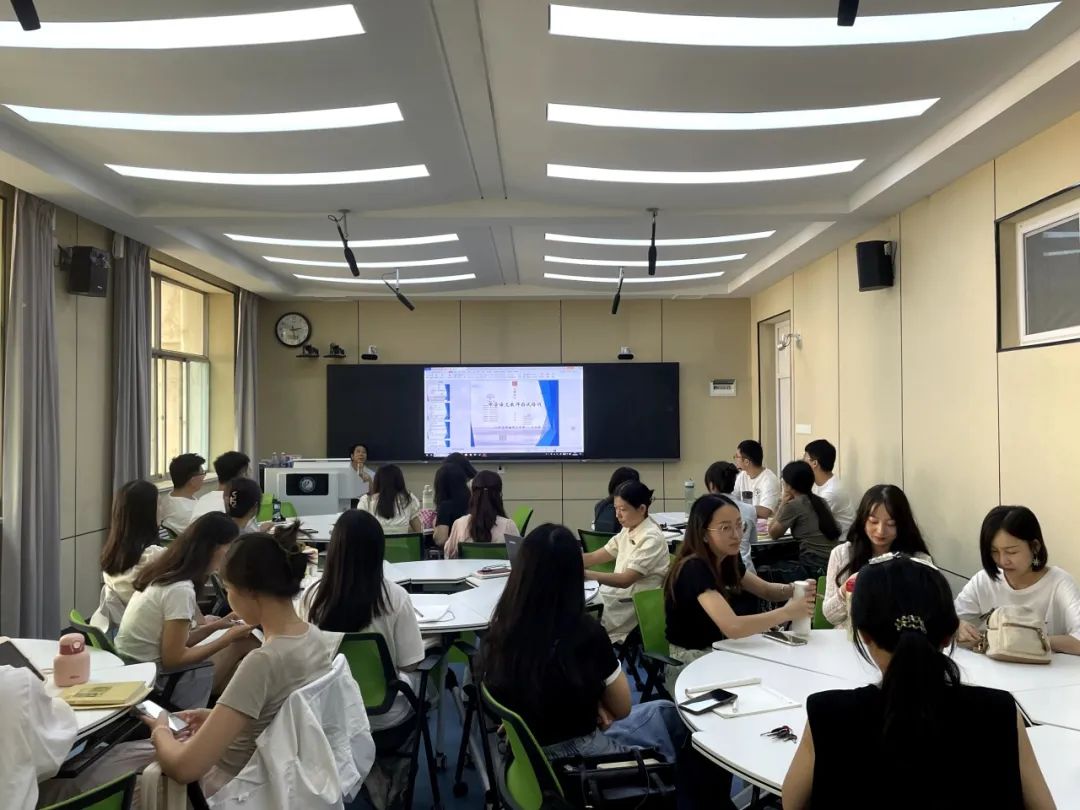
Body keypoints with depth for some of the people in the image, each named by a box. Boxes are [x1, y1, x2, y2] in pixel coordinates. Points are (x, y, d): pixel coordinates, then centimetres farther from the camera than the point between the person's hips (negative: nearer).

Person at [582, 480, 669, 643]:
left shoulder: (651, 539, -18)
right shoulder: (627, 531, 9)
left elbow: (626, 580, -24)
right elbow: (594, 557, 7)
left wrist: (585, 574, -31)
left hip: (637, 605, -8)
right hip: (619, 594, 8)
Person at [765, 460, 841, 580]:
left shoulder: (793, 505, -9)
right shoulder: (820, 502, 11)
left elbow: (773, 533, 2)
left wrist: (783, 504, 8)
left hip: (814, 570, -7)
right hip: (831, 565, 7)